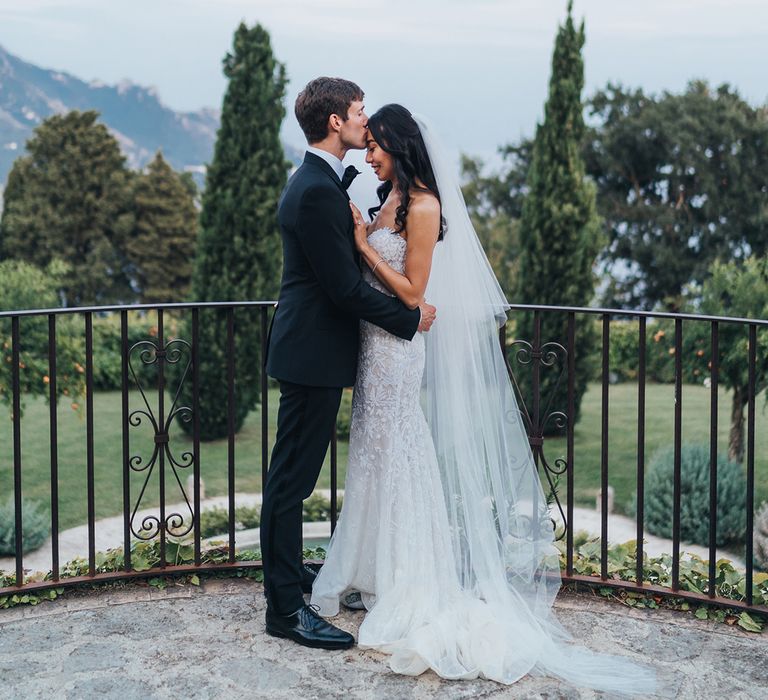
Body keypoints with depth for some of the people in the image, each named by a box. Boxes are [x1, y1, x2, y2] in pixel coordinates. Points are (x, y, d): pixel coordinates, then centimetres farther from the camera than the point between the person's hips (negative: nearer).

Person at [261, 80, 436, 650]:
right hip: (314, 352, -11)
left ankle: (288, 572, 35)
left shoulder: (317, 181, 13)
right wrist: (411, 317, -12)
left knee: (294, 473, 21)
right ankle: (286, 607, 3)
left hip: (310, 346, 11)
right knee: (292, 478, -4)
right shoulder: (319, 191, -21)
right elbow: (346, 287, -21)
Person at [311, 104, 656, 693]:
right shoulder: (390, 200, 12)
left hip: (398, 348, -9)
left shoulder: (422, 206, -15)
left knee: (396, 457, -2)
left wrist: (363, 243, -16)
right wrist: (358, 237, 5)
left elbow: (411, 293, -17)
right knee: (376, 456, 13)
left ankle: (405, 592, 8)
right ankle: (375, 578, 24)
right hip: (376, 345, 9)